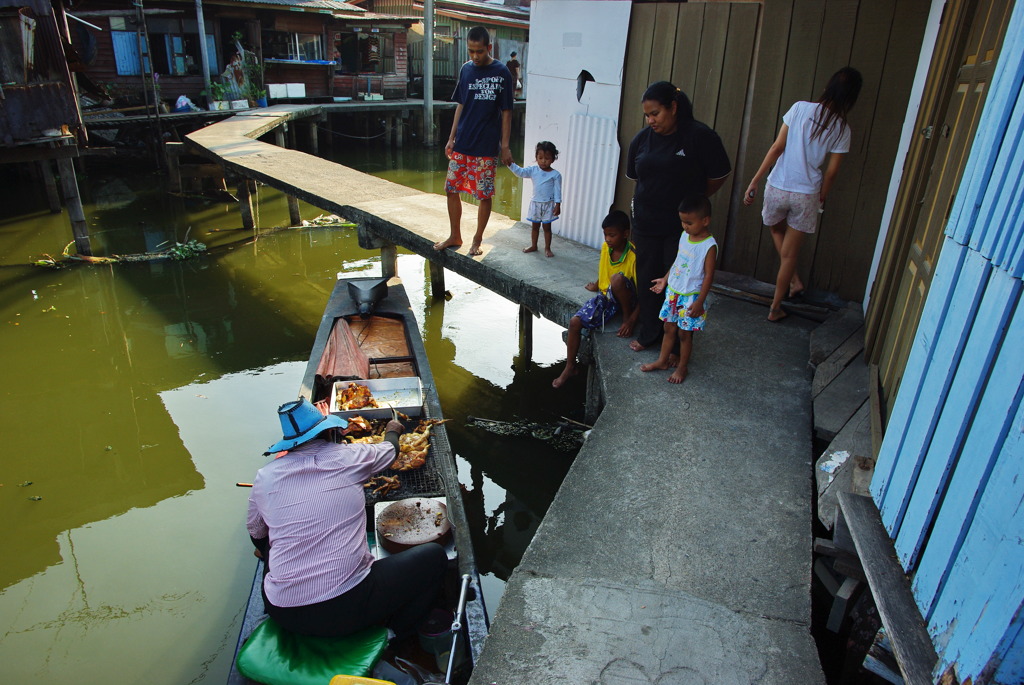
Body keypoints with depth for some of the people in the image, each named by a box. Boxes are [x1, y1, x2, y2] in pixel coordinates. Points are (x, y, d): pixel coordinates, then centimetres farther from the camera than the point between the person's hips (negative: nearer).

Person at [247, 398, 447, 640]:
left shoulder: (265, 476, 2)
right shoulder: (348, 457, -5)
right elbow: (390, 449, 18)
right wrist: (392, 431, 42)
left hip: (282, 614, 4)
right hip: (346, 609, -4)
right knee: (434, 554, 9)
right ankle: (395, 635, 7)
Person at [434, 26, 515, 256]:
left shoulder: (501, 73, -6)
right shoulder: (466, 69, 7)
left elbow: (506, 112, -5)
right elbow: (461, 105, 14)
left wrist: (505, 146, -8)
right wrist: (452, 138, 10)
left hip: (487, 146, -4)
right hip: (461, 144, 5)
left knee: (484, 195, 2)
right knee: (451, 189, 6)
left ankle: (477, 240, 17)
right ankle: (455, 236, 21)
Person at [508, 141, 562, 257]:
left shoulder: (555, 175, -9)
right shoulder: (533, 170, -2)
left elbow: (557, 191, -8)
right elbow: (520, 172, -10)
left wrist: (558, 205, -12)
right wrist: (510, 164, -23)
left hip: (548, 205, -3)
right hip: (535, 203, 3)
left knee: (547, 227, 5)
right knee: (535, 226, 15)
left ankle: (547, 248, 15)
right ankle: (533, 246, 27)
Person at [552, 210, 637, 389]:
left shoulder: (634, 256, -21)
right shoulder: (605, 248, -3)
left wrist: (631, 320, -24)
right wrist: (597, 286, 27)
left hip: (625, 299, -5)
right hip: (605, 296, 5)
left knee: (617, 278, -38)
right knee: (575, 322, -15)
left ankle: (626, 315, -12)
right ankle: (570, 367, 1)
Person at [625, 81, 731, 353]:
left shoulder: (700, 136, -12)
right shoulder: (642, 139, 3)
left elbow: (718, 176, -3)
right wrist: (653, 200, 12)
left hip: (683, 226, -4)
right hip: (645, 223, 5)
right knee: (646, 279, 11)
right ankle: (648, 333, 29)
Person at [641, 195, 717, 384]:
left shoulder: (709, 246, -19)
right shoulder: (685, 236, 2)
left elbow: (708, 276, -17)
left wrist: (699, 302, -18)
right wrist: (665, 280, 19)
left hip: (691, 297, -6)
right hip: (673, 292, 7)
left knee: (684, 333, 6)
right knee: (668, 328, 16)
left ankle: (681, 368, 21)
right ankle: (663, 360, 30)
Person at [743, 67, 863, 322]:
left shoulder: (801, 108, -7)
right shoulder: (842, 129, -4)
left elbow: (777, 148, -10)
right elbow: (831, 171, 0)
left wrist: (754, 182, -6)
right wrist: (821, 199, 17)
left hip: (778, 188, 0)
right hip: (806, 194, 0)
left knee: (776, 228, 31)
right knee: (789, 254, 12)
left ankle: (794, 280, 24)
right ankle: (775, 308, 19)